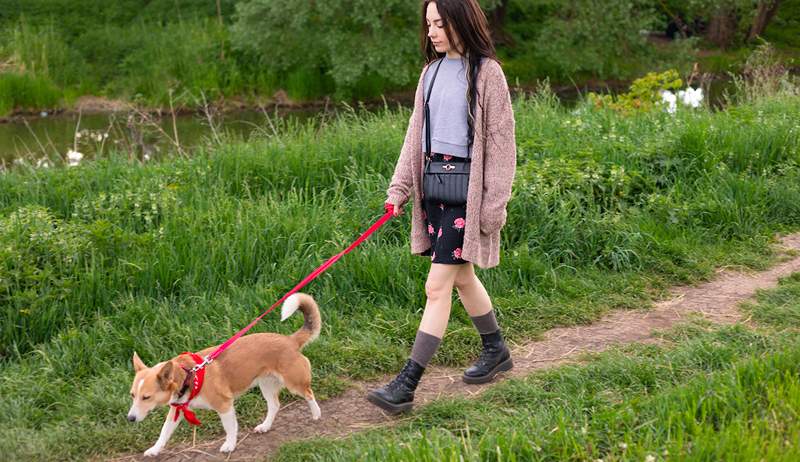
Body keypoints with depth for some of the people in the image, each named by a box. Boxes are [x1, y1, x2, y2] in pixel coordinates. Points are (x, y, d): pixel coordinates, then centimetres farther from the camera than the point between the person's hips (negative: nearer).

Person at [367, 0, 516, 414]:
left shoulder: (487, 73, -9)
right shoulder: (432, 71, 12)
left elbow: (501, 142, -9)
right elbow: (416, 133, 14)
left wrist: (494, 204, -11)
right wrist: (399, 187, 7)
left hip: (466, 186, -8)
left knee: (437, 286, -9)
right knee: (461, 276, 17)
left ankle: (406, 385, -8)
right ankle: (496, 351, 37)